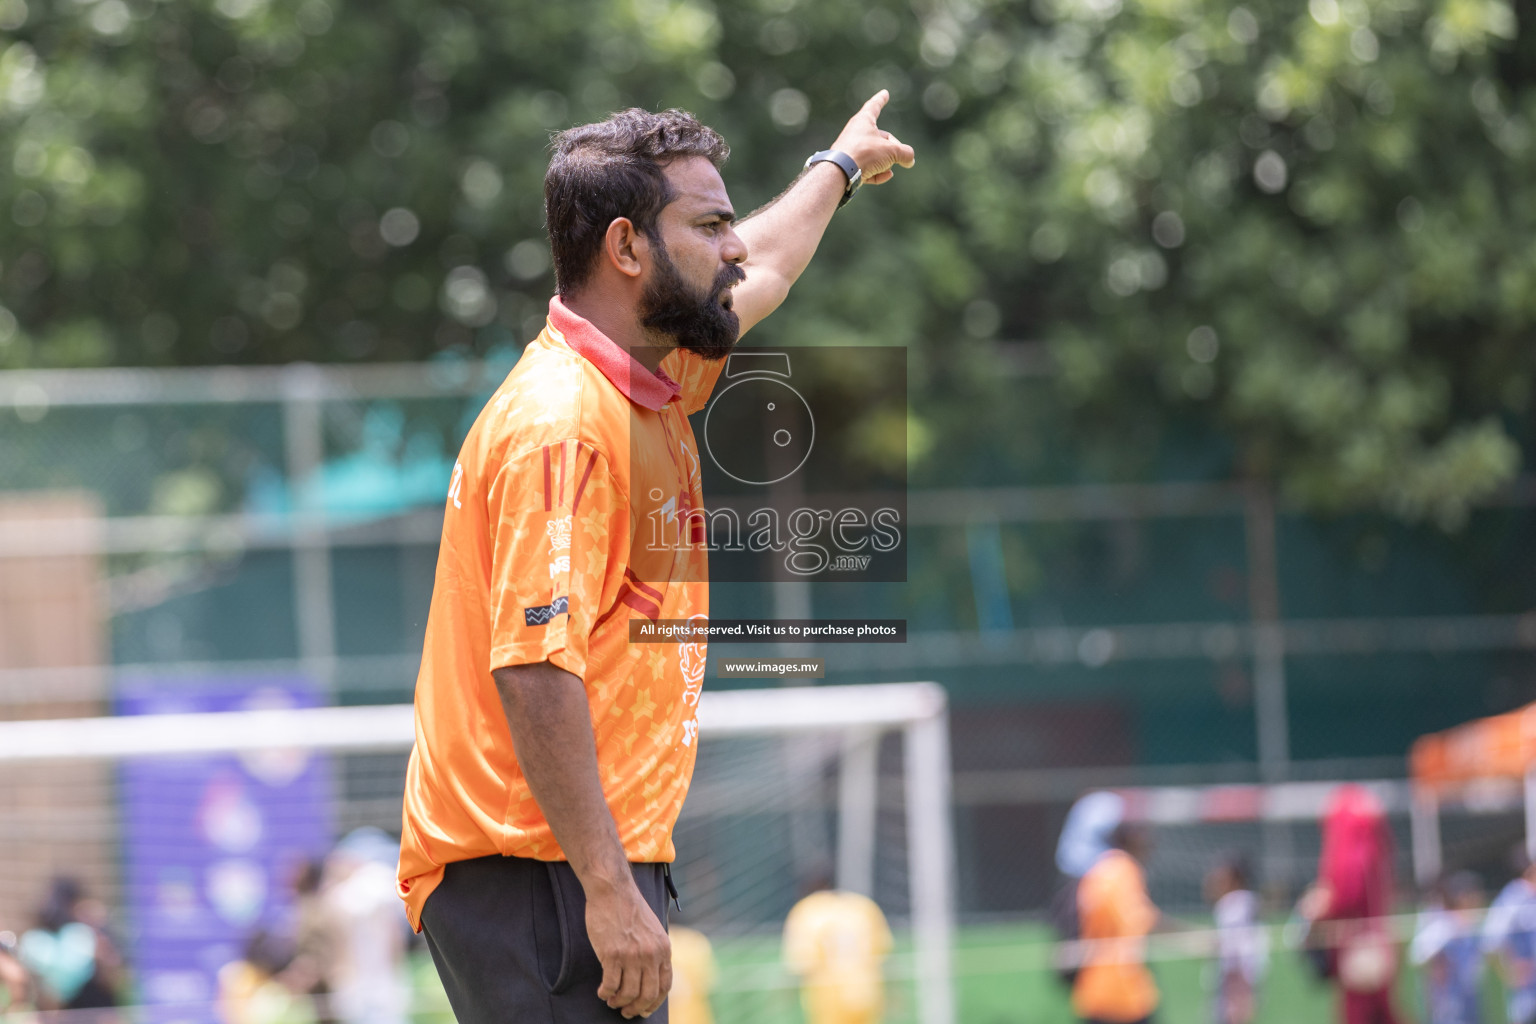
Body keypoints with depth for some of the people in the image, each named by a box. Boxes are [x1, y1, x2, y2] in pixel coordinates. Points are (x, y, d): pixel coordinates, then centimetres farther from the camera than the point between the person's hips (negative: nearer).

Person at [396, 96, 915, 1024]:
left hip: (599, 862, 10)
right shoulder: (562, 425, -17)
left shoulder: (651, 382, 14)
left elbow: (762, 276, 37)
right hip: (539, 875, -10)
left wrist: (842, 166, 54)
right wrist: (609, 895, -29)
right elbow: (535, 668, -25)